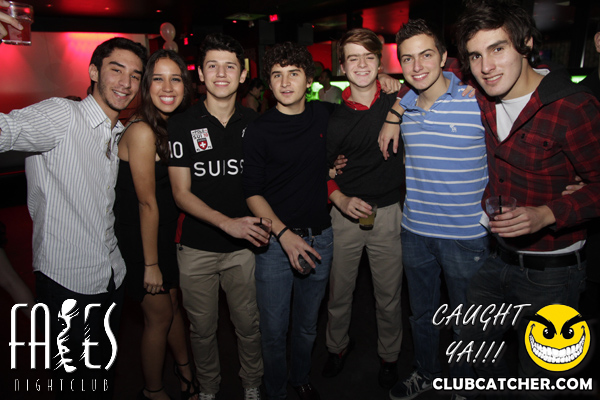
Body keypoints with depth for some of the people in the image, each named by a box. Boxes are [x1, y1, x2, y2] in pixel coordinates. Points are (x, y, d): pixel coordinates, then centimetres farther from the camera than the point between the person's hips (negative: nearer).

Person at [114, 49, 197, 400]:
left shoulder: (173, 126, 3)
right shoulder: (141, 131, -23)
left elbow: (172, 190, 7)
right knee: (159, 317, 9)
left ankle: (185, 369, 47)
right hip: (140, 241, -7)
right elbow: (147, 203, -21)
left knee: (174, 303, 22)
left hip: (165, 235, 8)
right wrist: (150, 264, -16)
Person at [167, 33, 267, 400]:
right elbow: (181, 193, -8)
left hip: (244, 245, 1)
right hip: (197, 246, -1)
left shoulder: (253, 122, 2)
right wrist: (227, 222, -20)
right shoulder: (182, 125, -4)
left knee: (249, 324, 12)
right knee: (202, 328, 14)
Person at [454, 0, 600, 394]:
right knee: (473, 337, 20)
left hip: (551, 271, -5)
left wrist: (547, 214, -31)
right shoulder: (482, 99, -4)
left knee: (537, 378, 12)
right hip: (499, 256, 6)